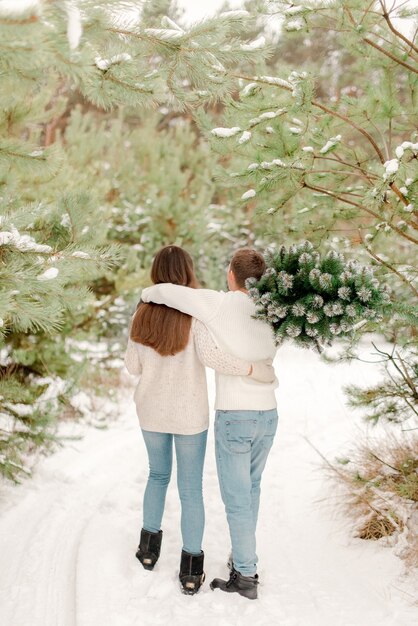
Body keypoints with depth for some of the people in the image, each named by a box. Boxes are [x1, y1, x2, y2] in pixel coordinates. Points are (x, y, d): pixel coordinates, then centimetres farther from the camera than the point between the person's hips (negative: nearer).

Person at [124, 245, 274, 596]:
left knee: (158, 474, 26)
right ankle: (191, 570, 15)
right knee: (191, 490, 8)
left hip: (152, 411, 4)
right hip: (189, 414, -4)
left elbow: (133, 366, 3)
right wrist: (262, 371, -22)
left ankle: (149, 547, 34)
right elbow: (212, 356, -29)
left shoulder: (143, 314, -3)